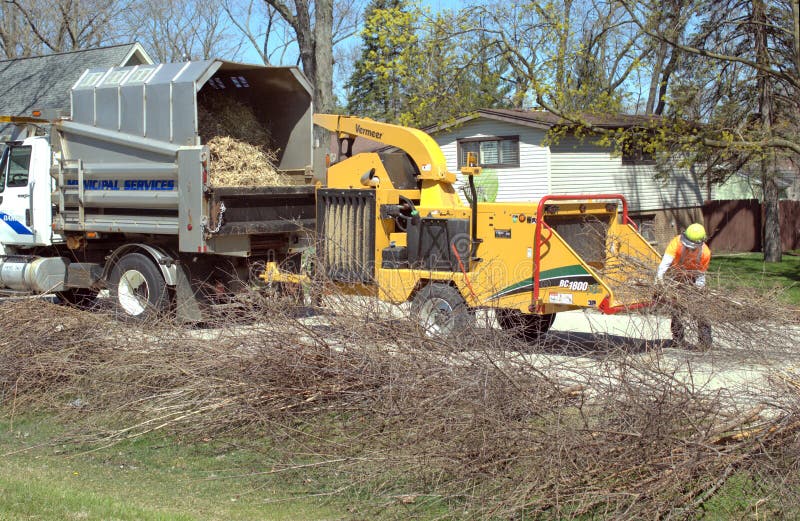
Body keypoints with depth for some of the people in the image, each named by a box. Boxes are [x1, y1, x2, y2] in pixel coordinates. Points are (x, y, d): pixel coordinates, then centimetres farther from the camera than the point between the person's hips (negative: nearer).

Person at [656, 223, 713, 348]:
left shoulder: (705, 253, -26)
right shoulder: (677, 242, -33)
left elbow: (701, 275, -14)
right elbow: (666, 260, -46)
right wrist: (660, 275, -61)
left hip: (693, 278, 0)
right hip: (676, 276, 0)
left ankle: (705, 341, -5)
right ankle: (678, 338, 8)